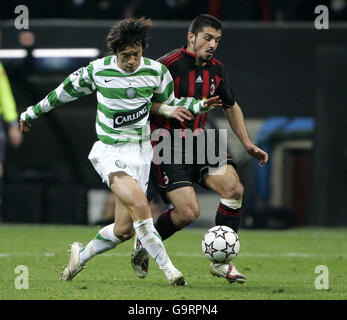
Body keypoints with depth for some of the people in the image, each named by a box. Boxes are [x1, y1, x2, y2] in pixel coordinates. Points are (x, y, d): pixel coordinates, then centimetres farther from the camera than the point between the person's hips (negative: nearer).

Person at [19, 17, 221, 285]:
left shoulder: (156, 72, -2)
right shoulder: (97, 70, -7)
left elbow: (170, 104, 15)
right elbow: (65, 92, 10)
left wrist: (199, 105, -3)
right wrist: (32, 112, 21)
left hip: (140, 150, 3)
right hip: (110, 150, -3)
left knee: (124, 229, 0)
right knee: (139, 205, -27)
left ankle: (81, 254, 28)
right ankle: (167, 268, -19)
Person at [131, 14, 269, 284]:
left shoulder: (216, 69, 8)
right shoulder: (169, 65, -15)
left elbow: (231, 107, 23)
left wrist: (248, 145, 19)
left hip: (199, 140, 7)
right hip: (168, 147, -7)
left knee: (234, 188, -16)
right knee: (188, 211, -17)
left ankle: (221, 261, -4)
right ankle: (143, 244, 12)